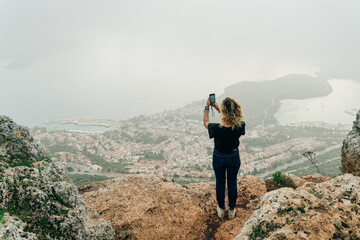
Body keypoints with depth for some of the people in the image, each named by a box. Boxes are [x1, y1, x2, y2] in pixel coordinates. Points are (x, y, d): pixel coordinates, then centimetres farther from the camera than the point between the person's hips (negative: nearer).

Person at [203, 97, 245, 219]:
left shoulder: (217, 128, -34)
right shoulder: (240, 126, -26)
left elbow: (206, 123, -9)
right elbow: (232, 118, -1)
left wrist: (207, 107, 2)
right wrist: (218, 109, 4)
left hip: (219, 157, -2)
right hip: (234, 157, 2)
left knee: (220, 183, 21)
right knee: (232, 183, 20)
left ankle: (221, 209, 39)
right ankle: (232, 210, 39)